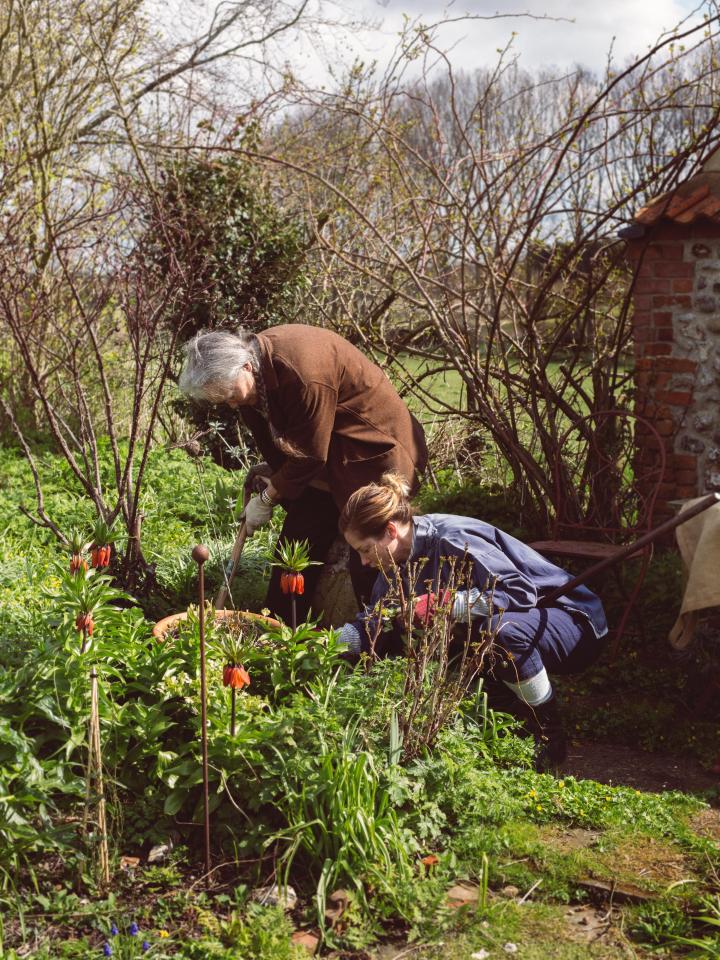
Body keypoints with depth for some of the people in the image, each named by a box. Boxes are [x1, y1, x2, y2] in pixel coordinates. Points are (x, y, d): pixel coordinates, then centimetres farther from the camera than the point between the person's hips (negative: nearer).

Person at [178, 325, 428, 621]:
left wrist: (268, 498, -12)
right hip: (323, 456, 9)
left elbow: (310, 453, -22)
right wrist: (273, 468, 1)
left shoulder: (303, 374, -32)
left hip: (373, 450, -8)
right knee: (297, 540, 6)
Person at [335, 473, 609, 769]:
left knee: (499, 628, -39)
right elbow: (372, 625, 1)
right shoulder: (400, 562, 0)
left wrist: (446, 603, -38)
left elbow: (522, 591, -33)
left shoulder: (452, 540, -27)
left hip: (573, 621, -9)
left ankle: (550, 734, -16)